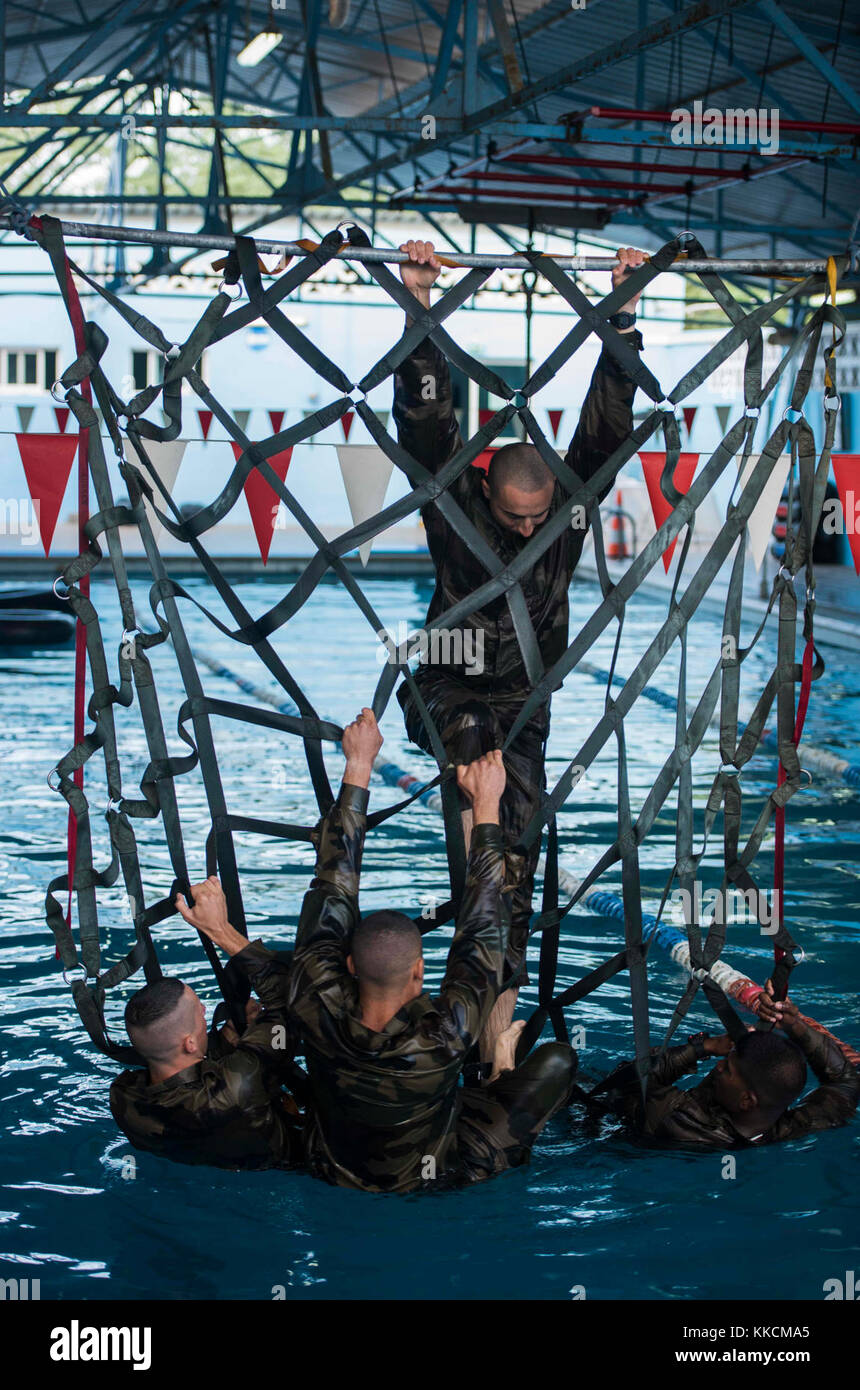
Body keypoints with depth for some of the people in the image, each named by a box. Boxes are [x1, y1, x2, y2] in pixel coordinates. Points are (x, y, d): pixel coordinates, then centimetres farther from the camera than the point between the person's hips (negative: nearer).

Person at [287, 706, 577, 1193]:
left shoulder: (319, 1015, -32)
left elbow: (334, 881, -22)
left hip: (332, 1169, 3)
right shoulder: (443, 1039, -38)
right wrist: (486, 807, -19)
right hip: (436, 1178, -3)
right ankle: (504, 1075, 30)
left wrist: (357, 768, -16)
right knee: (558, 1058, -5)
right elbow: (484, 928, -26)